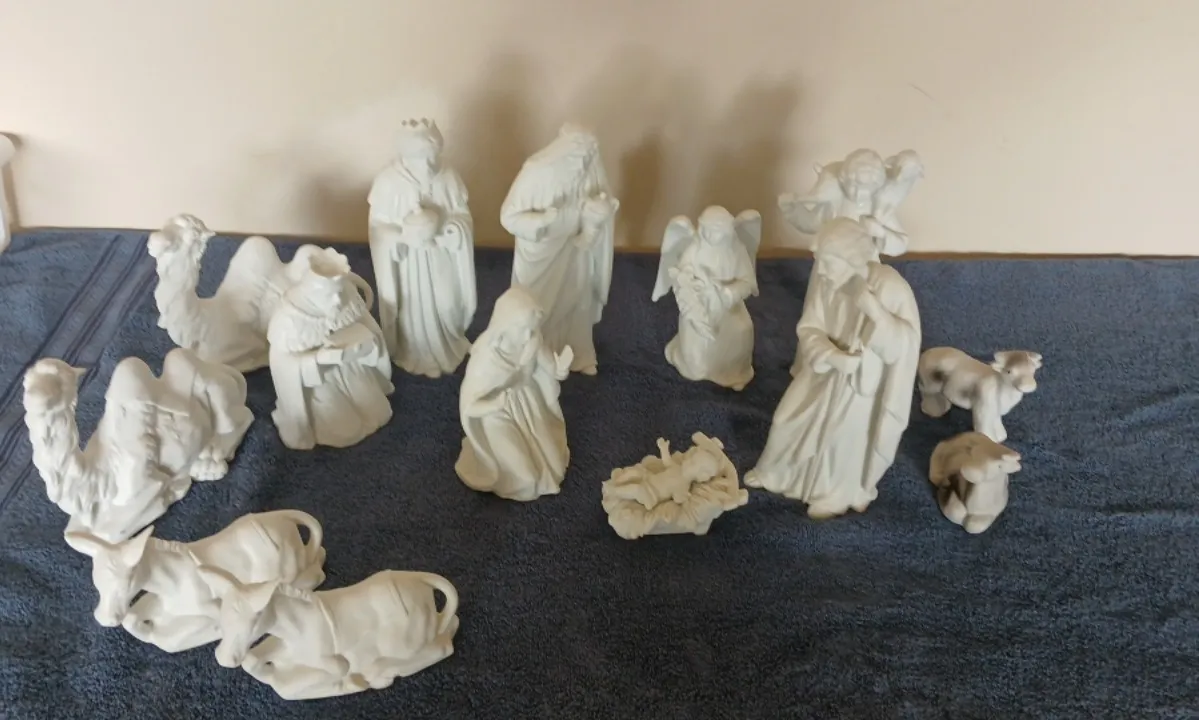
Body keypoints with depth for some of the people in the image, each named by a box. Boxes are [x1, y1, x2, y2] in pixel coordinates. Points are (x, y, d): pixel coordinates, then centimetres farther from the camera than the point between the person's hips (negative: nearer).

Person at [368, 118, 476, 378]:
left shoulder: (448, 178, -13)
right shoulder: (389, 181, -19)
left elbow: (464, 217, -6)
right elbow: (378, 228, -13)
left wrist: (443, 228, -27)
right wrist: (405, 235, -30)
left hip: (441, 260, 2)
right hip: (405, 261, -2)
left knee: (446, 307, 17)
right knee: (413, 312, 13)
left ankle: (449, 348, 47)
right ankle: (414, 356, 40)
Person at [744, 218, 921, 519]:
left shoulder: (891, 287, -30)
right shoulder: (831, 282, -16)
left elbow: (903, 345, -30)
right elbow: (809, 329, -11)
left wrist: (871, 306, -41)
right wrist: (831, 356, -29)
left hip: (867, 380, -5)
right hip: (827, 369, 5)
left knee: (845, 437, 11)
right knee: (791, 420, 15)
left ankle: (838, 494, 41)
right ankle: (778, 473, 44)